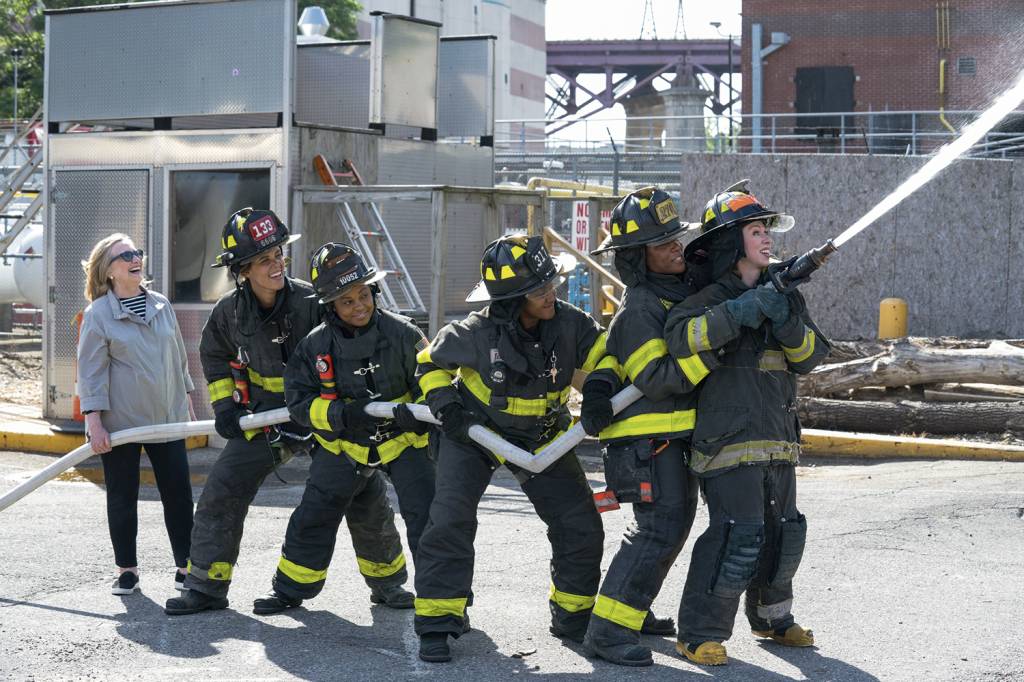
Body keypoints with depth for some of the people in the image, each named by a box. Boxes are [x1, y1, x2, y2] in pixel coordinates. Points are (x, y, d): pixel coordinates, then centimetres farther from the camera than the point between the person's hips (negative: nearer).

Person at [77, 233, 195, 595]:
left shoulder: (161, 305, 8)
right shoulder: (98, 314, -7)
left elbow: (179, 357, 17)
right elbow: (91, 371, -9)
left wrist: (186, 402, 19)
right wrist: (95, 422, -15)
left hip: (167, 417, 4)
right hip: (120, 421, -4)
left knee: (178, 493, 3)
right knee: (122, 496, 5)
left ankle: (185, 564, 12)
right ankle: (126, 569, 16)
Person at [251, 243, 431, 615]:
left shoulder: (401, 332, -17)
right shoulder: (316, 345, -11)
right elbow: (298, 400, -10)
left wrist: (414, 412, -33)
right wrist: (340, 414, -27)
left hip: (403, 439, -2)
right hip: (346, 444, 2)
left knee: (425, 513, -12)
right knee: (314, 514, 5)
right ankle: (291, 587, 23)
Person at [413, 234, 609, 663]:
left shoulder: (569, 323, -23)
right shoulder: (477, 334, -26)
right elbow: (431, 362, -8)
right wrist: (446, 407, -19)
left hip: (542, 437, 3)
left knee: (581, 526, 0)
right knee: (450, 522, -18)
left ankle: (573, 617, 21)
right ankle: (436, 624, -8)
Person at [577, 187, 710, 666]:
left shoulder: (686, 287, 8)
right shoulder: (637, 309, -18)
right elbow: (657, 377, -24)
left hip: (677, 435, 9)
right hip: (649, 437, -9)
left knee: (675, 522, 19)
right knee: (658, 528, -15)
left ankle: (633, 611, 32)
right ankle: (607, 631, -14)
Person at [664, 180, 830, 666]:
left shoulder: (781, 293, 14)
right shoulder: (711, 298, -7)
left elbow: (810, 357, 8)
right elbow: (680, 337, -26)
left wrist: (789, 325, -13)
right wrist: (743, 311, -30)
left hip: (777, 441, 7)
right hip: (729, 439, -7)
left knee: (784, 532, 16)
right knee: (740, 534, -16)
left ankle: (772, 617, 35)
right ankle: (699, 633, -8)